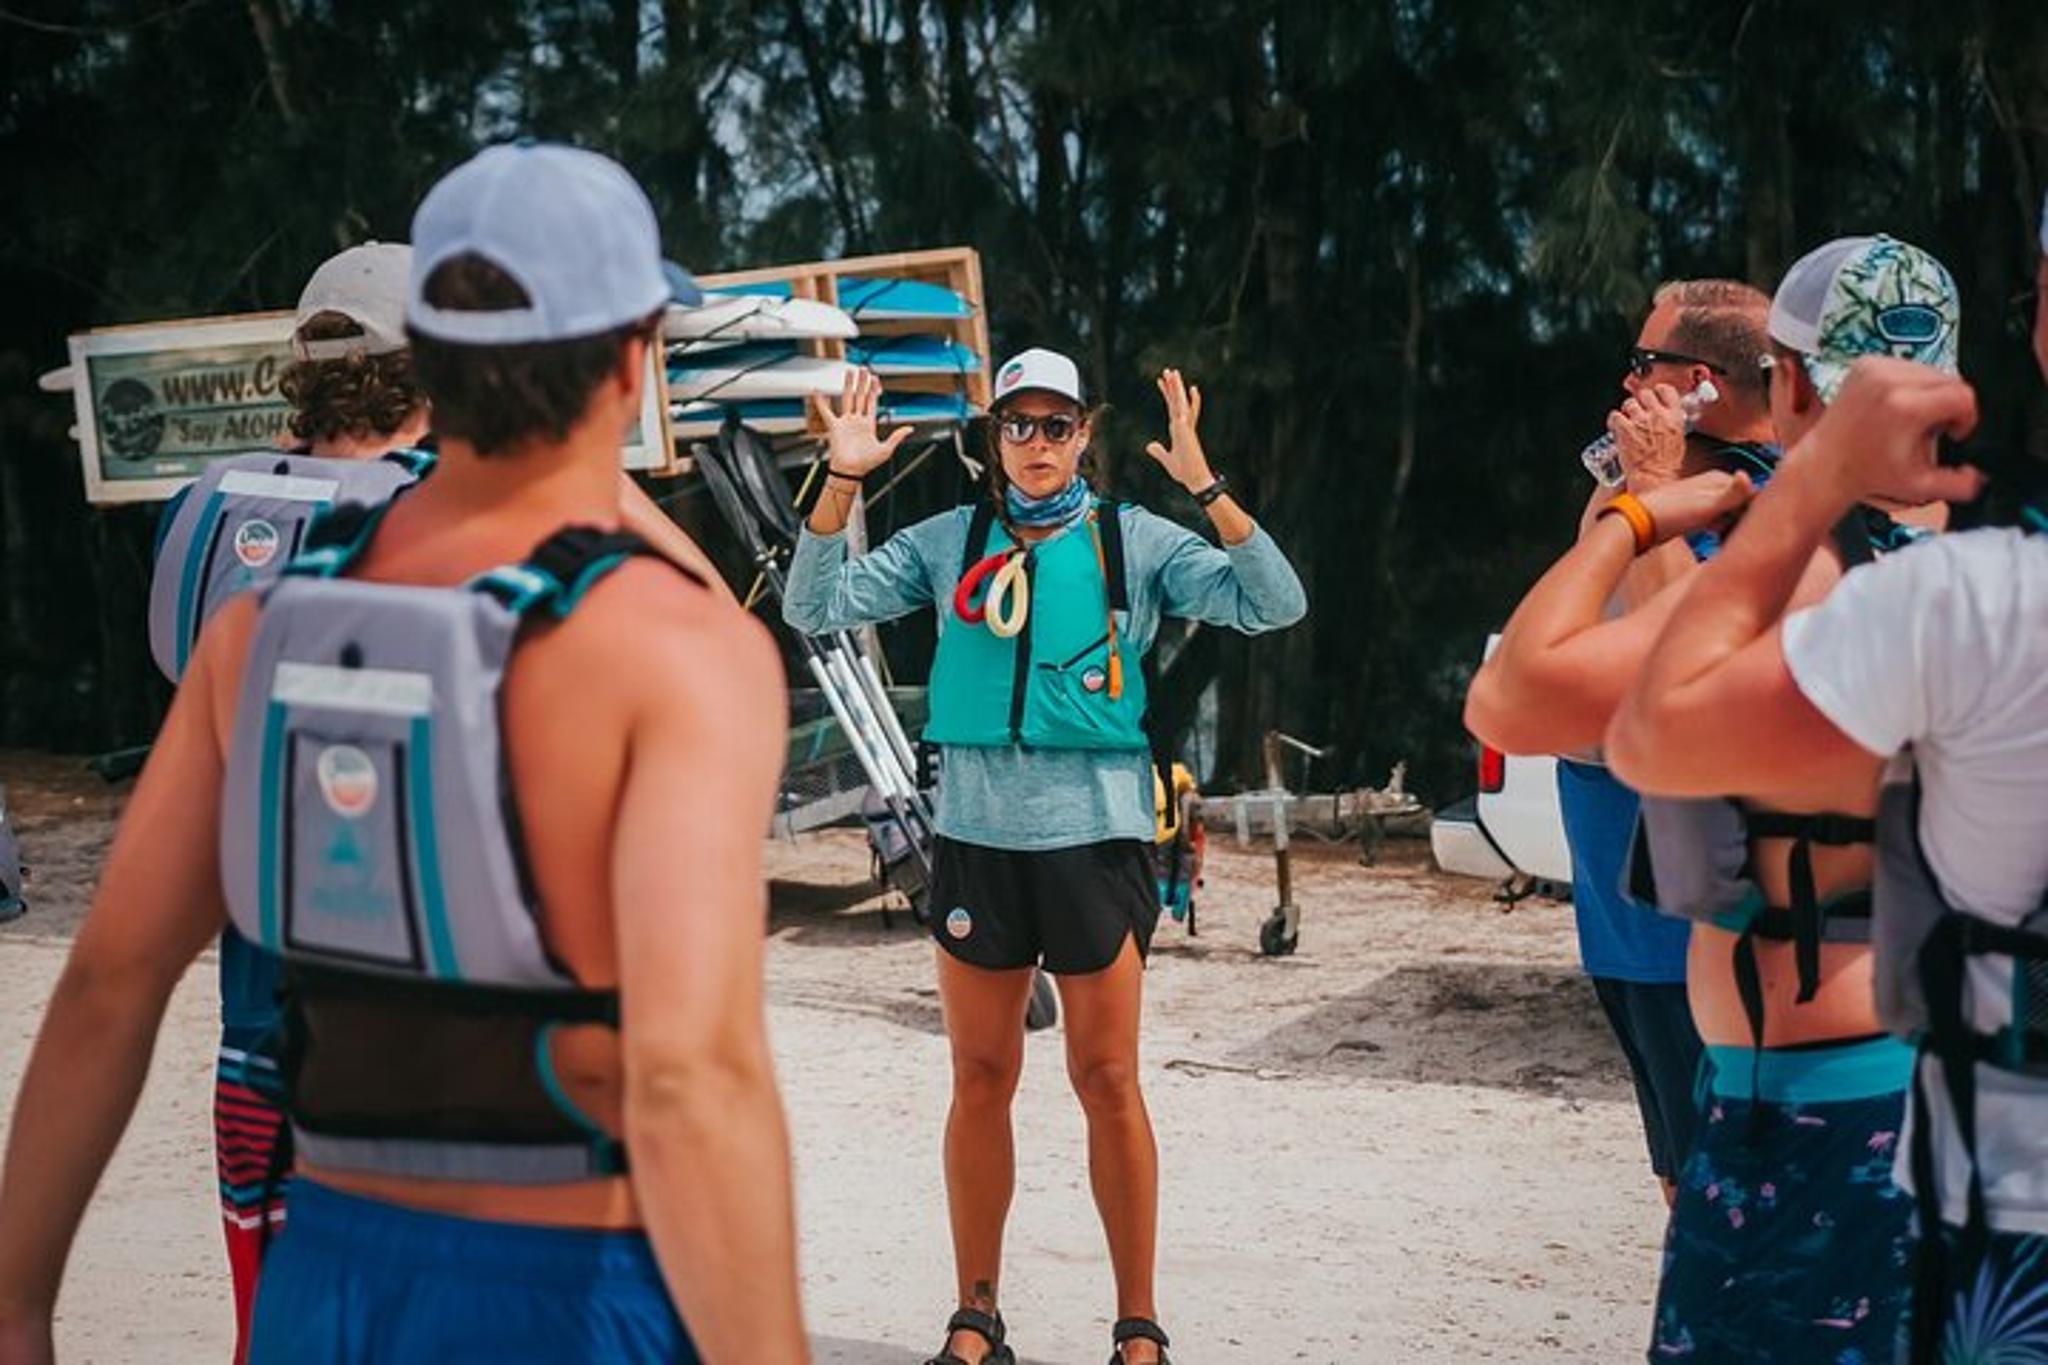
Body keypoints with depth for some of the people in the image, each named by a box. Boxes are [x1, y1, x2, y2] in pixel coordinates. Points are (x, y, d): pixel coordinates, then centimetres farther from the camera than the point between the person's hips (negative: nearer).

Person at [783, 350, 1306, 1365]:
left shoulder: (1131, 539, 3)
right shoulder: (949, 542, 8)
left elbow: (1272, 603, -7)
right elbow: (815, 609, 2)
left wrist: (1206, 489, -18)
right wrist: (842, 481, -8)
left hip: (1095, 833, -2)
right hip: (976, 834, 2)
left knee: (1107, 1081, 1)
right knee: (980, 1081, 7)